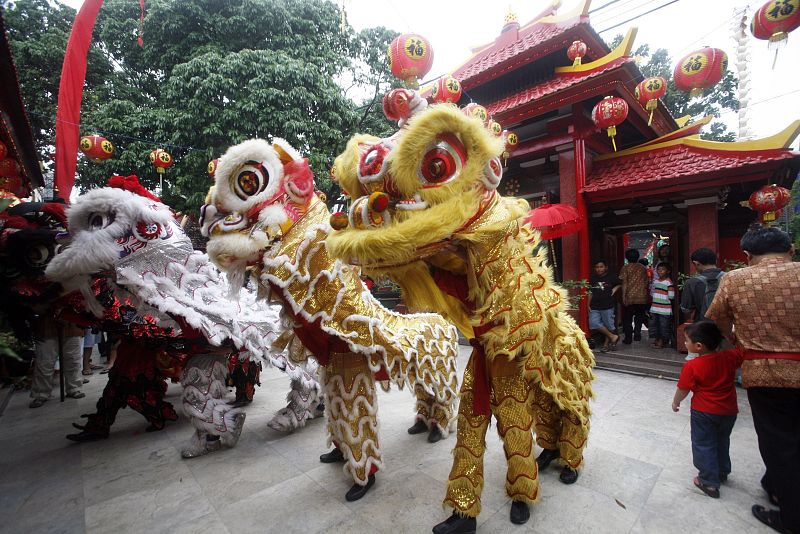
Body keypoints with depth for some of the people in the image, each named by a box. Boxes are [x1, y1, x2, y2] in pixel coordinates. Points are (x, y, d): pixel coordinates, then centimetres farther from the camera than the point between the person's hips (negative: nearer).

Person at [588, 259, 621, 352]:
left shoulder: (612, 277, 0)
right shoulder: (592, 278, 9)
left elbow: (620, 284, 16)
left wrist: (615, 288, -2)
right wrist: (588, 305, 11)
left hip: (608, 306, -3)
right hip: (594, 307, 3)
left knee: (608, 325, 3)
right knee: (593, 323, -11)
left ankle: (606, 344, 21)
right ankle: (613, 336, 4)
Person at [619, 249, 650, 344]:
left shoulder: (625, 267, -5)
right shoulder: (643, 268, 6)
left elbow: (624, 283, -10)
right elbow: (647, 283, 9)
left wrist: (624, 296, -9)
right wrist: (647, 295, 18)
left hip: (630, 297, -3)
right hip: (642, 297, 3)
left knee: (627, 318, 5)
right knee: (639, 317, 18)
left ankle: (628, 338, 5)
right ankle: (637, 334, 14)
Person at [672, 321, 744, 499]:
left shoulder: (692, 366, -21)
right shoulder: (730, 357, -11)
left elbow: (683, 390, -12)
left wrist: (675, 402, 5)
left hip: (704, 412, -5)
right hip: (729, 411, 6)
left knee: (703, 445, 9)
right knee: (722, 442, 25)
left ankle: (709, 482, 12)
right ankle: (722, 473, 41)